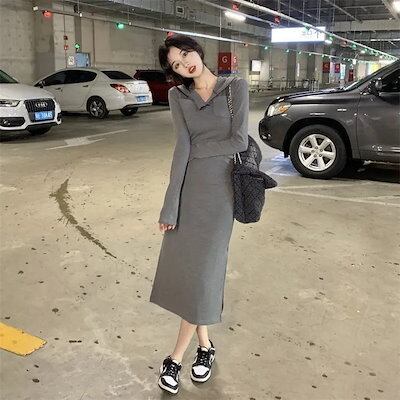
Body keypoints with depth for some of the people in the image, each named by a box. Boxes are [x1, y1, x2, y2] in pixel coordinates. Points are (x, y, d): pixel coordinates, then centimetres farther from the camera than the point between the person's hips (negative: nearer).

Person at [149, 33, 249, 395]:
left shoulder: (236, 86, -1)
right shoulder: (177, 95, 3)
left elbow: (239, 141, -9)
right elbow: (182, 148, -7)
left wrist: (197, 150, -3)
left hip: (220, 187, -3)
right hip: (188, 185, 3)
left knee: (202, 266, -2)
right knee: (181, 262, 4)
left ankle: (177, 356, 12)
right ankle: (204, 343, 25)